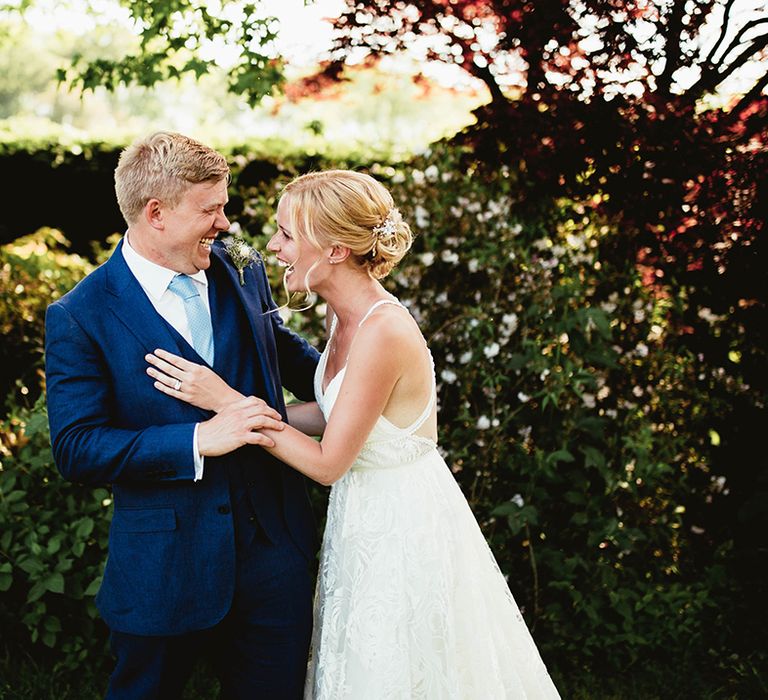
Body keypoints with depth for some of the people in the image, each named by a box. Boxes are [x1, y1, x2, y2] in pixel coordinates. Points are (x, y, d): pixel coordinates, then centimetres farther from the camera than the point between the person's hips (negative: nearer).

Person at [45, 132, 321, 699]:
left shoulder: (244, 275, 3)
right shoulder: (80, 316, -12)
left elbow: (285, 350, 21)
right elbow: (77, 449, -17)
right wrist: (198, 440, -25)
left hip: (275, 549, 4)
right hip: (166, 566, -4)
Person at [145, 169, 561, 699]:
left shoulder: (382, 333, -29)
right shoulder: (349, 314, -1)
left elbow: (327, 462, -23)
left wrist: (226, 400, -21)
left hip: (402, 530, -9)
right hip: (366, 518, 9)